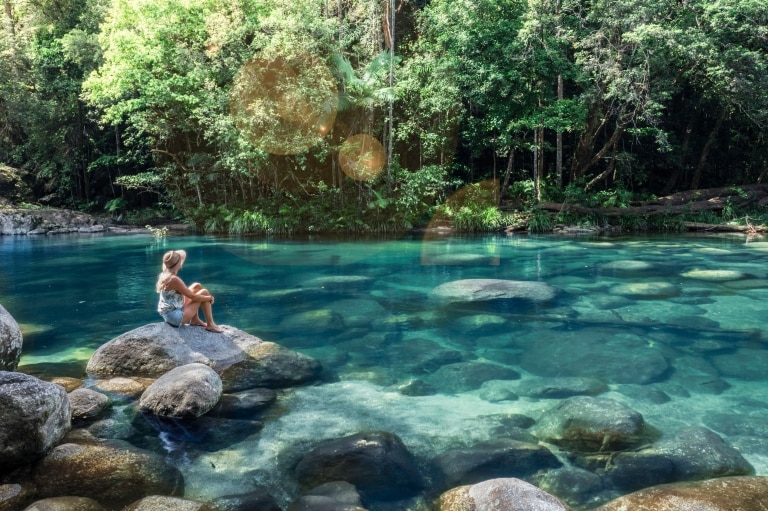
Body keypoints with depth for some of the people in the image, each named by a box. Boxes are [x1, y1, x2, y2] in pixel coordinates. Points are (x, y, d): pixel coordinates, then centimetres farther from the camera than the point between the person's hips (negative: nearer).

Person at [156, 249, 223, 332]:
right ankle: (210, 325, 4)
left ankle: (195, 320, 18)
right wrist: (209, 298, -4)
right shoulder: (174, 279, -25)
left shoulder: (163, 275, 3)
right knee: (204, 292, -5)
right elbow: (192, 296, -17)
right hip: (176, 317, -10)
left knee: (197, 286, 14)